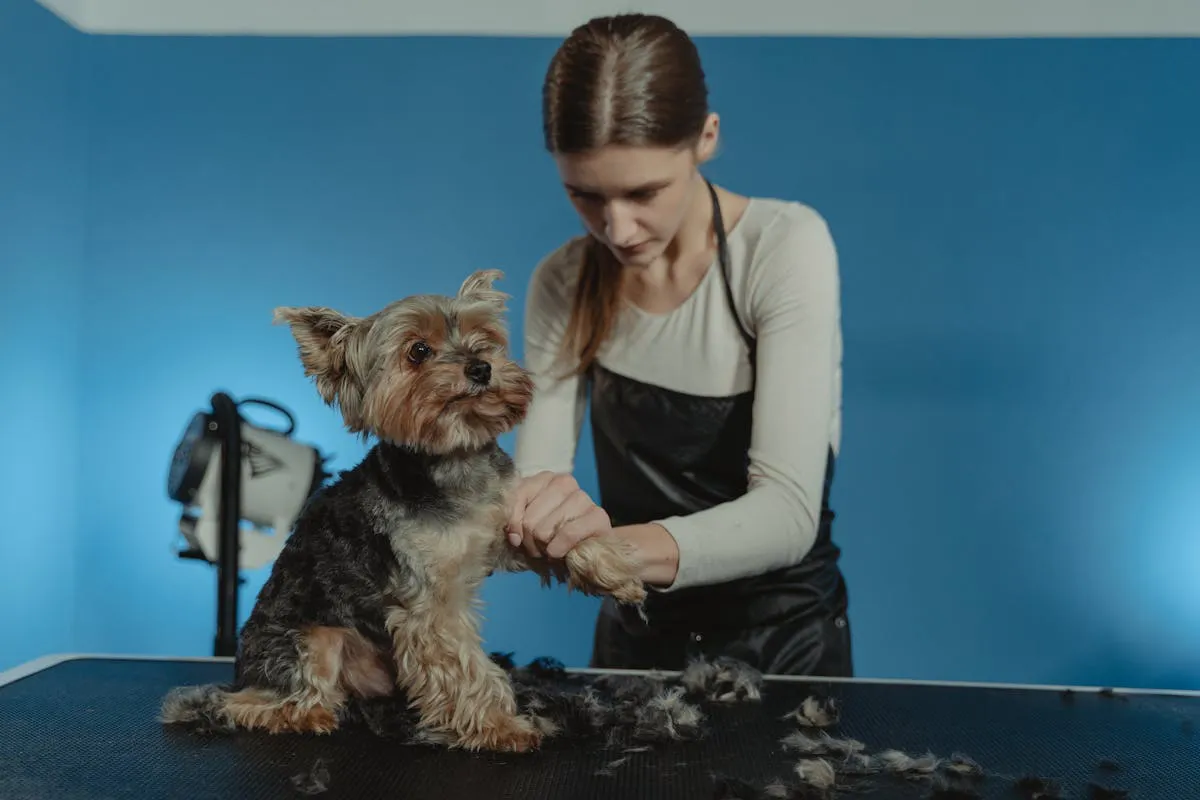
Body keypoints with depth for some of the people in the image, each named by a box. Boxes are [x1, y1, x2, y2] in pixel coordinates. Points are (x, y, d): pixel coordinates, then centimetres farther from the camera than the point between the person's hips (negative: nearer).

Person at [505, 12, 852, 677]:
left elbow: (789, 510, -24)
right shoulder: (562, 283, -5)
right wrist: (534, 517, -33)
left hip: (782, 639, -2)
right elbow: (536, 476, -11)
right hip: (633, 637, 3)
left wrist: (617, 547, -39)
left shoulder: (786, 246, -17)